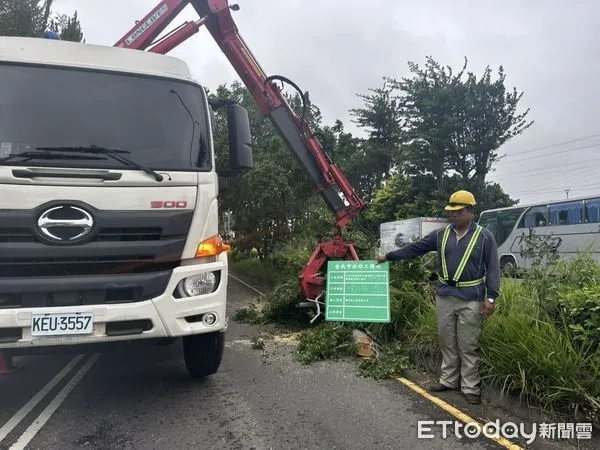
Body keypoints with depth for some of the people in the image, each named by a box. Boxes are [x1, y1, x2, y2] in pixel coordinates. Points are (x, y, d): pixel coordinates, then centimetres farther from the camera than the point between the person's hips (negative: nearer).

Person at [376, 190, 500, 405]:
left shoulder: (484, 236, -3)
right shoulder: (441, 234, 7)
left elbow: (493, 268, -4)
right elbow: (414, 248, 10)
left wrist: (491, 297, -10)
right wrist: (389, 256, 8)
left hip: (471, 299, -4)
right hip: (444, 297, 4)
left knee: (468, 346, 2)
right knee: (447, 342, 13)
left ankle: (470, 387, 14)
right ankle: (448, 380, 27)